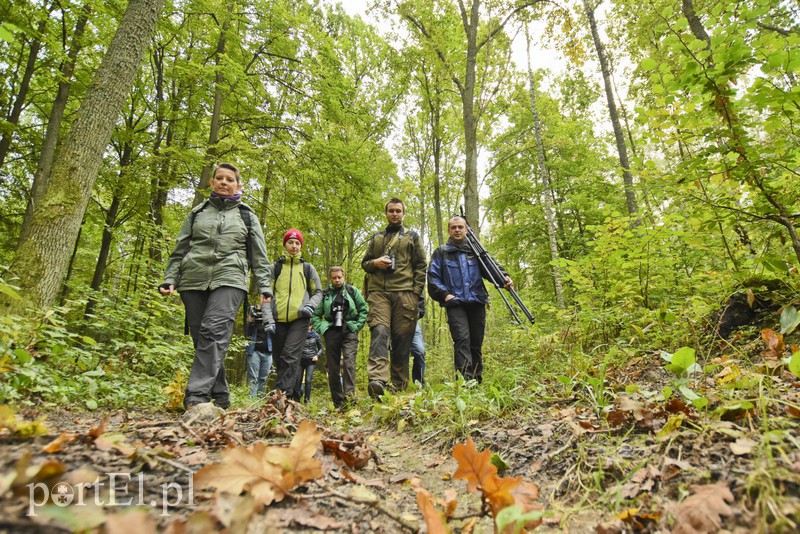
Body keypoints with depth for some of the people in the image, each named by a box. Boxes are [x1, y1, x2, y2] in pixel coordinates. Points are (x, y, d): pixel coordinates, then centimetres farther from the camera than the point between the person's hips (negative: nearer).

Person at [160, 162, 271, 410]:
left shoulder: (247, 216, 17)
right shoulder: (197, 212, 21)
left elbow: (259, 255, 13)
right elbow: (180, 249, 19)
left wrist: (264, 286, 4)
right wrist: (169, 278, 7)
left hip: (229, 280, -3)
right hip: (194, 280, 3)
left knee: (214, 331, -22)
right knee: (201, 338, -1)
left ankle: (196, 395, -24)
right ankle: (220, 397, 7)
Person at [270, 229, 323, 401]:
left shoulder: (307, 268, 13)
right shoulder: (275, 267, 14)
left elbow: (318, 292, 16)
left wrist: (310, 306, -5)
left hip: (300, 319, -2)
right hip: (278, 320, 2)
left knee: (290, 357, -18)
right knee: (279, 359, 6)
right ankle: (294, 397, 19)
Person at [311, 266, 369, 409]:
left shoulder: (352, 291, 7)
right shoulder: (325, 294, 9)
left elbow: (364, 309, 10)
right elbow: (315, 315, 16)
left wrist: (357, 326, 1)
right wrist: (321, 329, 1)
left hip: (349, 331, -2)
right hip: (331, 332, 2)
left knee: (349, 361, -21)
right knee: (333, 368, 3)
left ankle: (349, 394, -27)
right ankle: (337, 401, 11)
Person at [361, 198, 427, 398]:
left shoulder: (412, 237, 17)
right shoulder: (376, 238, 23)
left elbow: (421, 266, 10)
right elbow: (364, 262, 24)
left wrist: (416, 292, -2)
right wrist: (375, 263, -1)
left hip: (404, 292, -1)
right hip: (379, 292, 1)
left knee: (402, 339, -2)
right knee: (379, 332, -18)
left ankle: (399, 387, 4)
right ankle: (377, 380, -29)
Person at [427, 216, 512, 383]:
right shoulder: (441, 252, 12)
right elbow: (433, 277, 6)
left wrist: (503, 278, -14)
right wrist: (444, 294, -8)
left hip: (477, 303, 3)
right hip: (455, 303, -2)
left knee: (476, 343, 6)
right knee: (462, 339, -18)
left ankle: (477, 380, 16)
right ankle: (465, 380, -23)